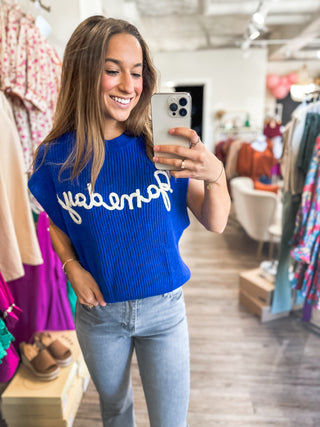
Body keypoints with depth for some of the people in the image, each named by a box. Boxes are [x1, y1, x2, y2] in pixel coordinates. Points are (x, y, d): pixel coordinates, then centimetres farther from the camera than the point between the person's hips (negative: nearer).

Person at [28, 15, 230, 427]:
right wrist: (72, 267, -12)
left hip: (164, 308, 0)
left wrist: (215, 174, -33)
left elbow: (215, 224, -13)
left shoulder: (161, 146, -13)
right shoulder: (55, 156, -11)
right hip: (98, 311, 1)